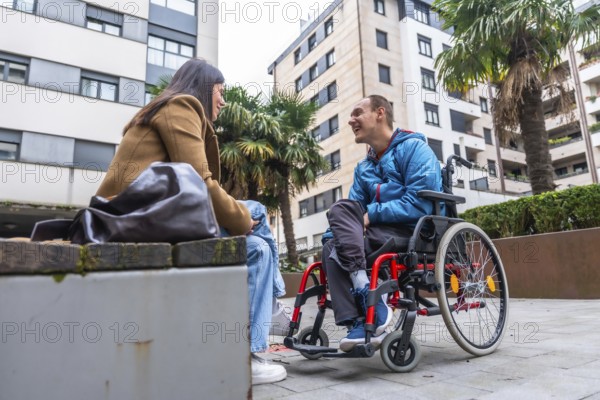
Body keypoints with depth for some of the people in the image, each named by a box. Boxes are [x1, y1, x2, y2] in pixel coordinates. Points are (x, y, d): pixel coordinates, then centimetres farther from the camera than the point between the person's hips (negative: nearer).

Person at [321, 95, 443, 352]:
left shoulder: (414, 148, -1)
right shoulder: (363, 168, 21)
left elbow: (419, 205, -15)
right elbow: (355, 210, 10)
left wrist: (371, 214, -14)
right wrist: (337, 233, -10)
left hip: (416, 234, -6)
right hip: (379, 236, 6)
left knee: (340, 210, -23)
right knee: (332, 248, -22)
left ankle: (364, 290, -28)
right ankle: (360, 323, -25)